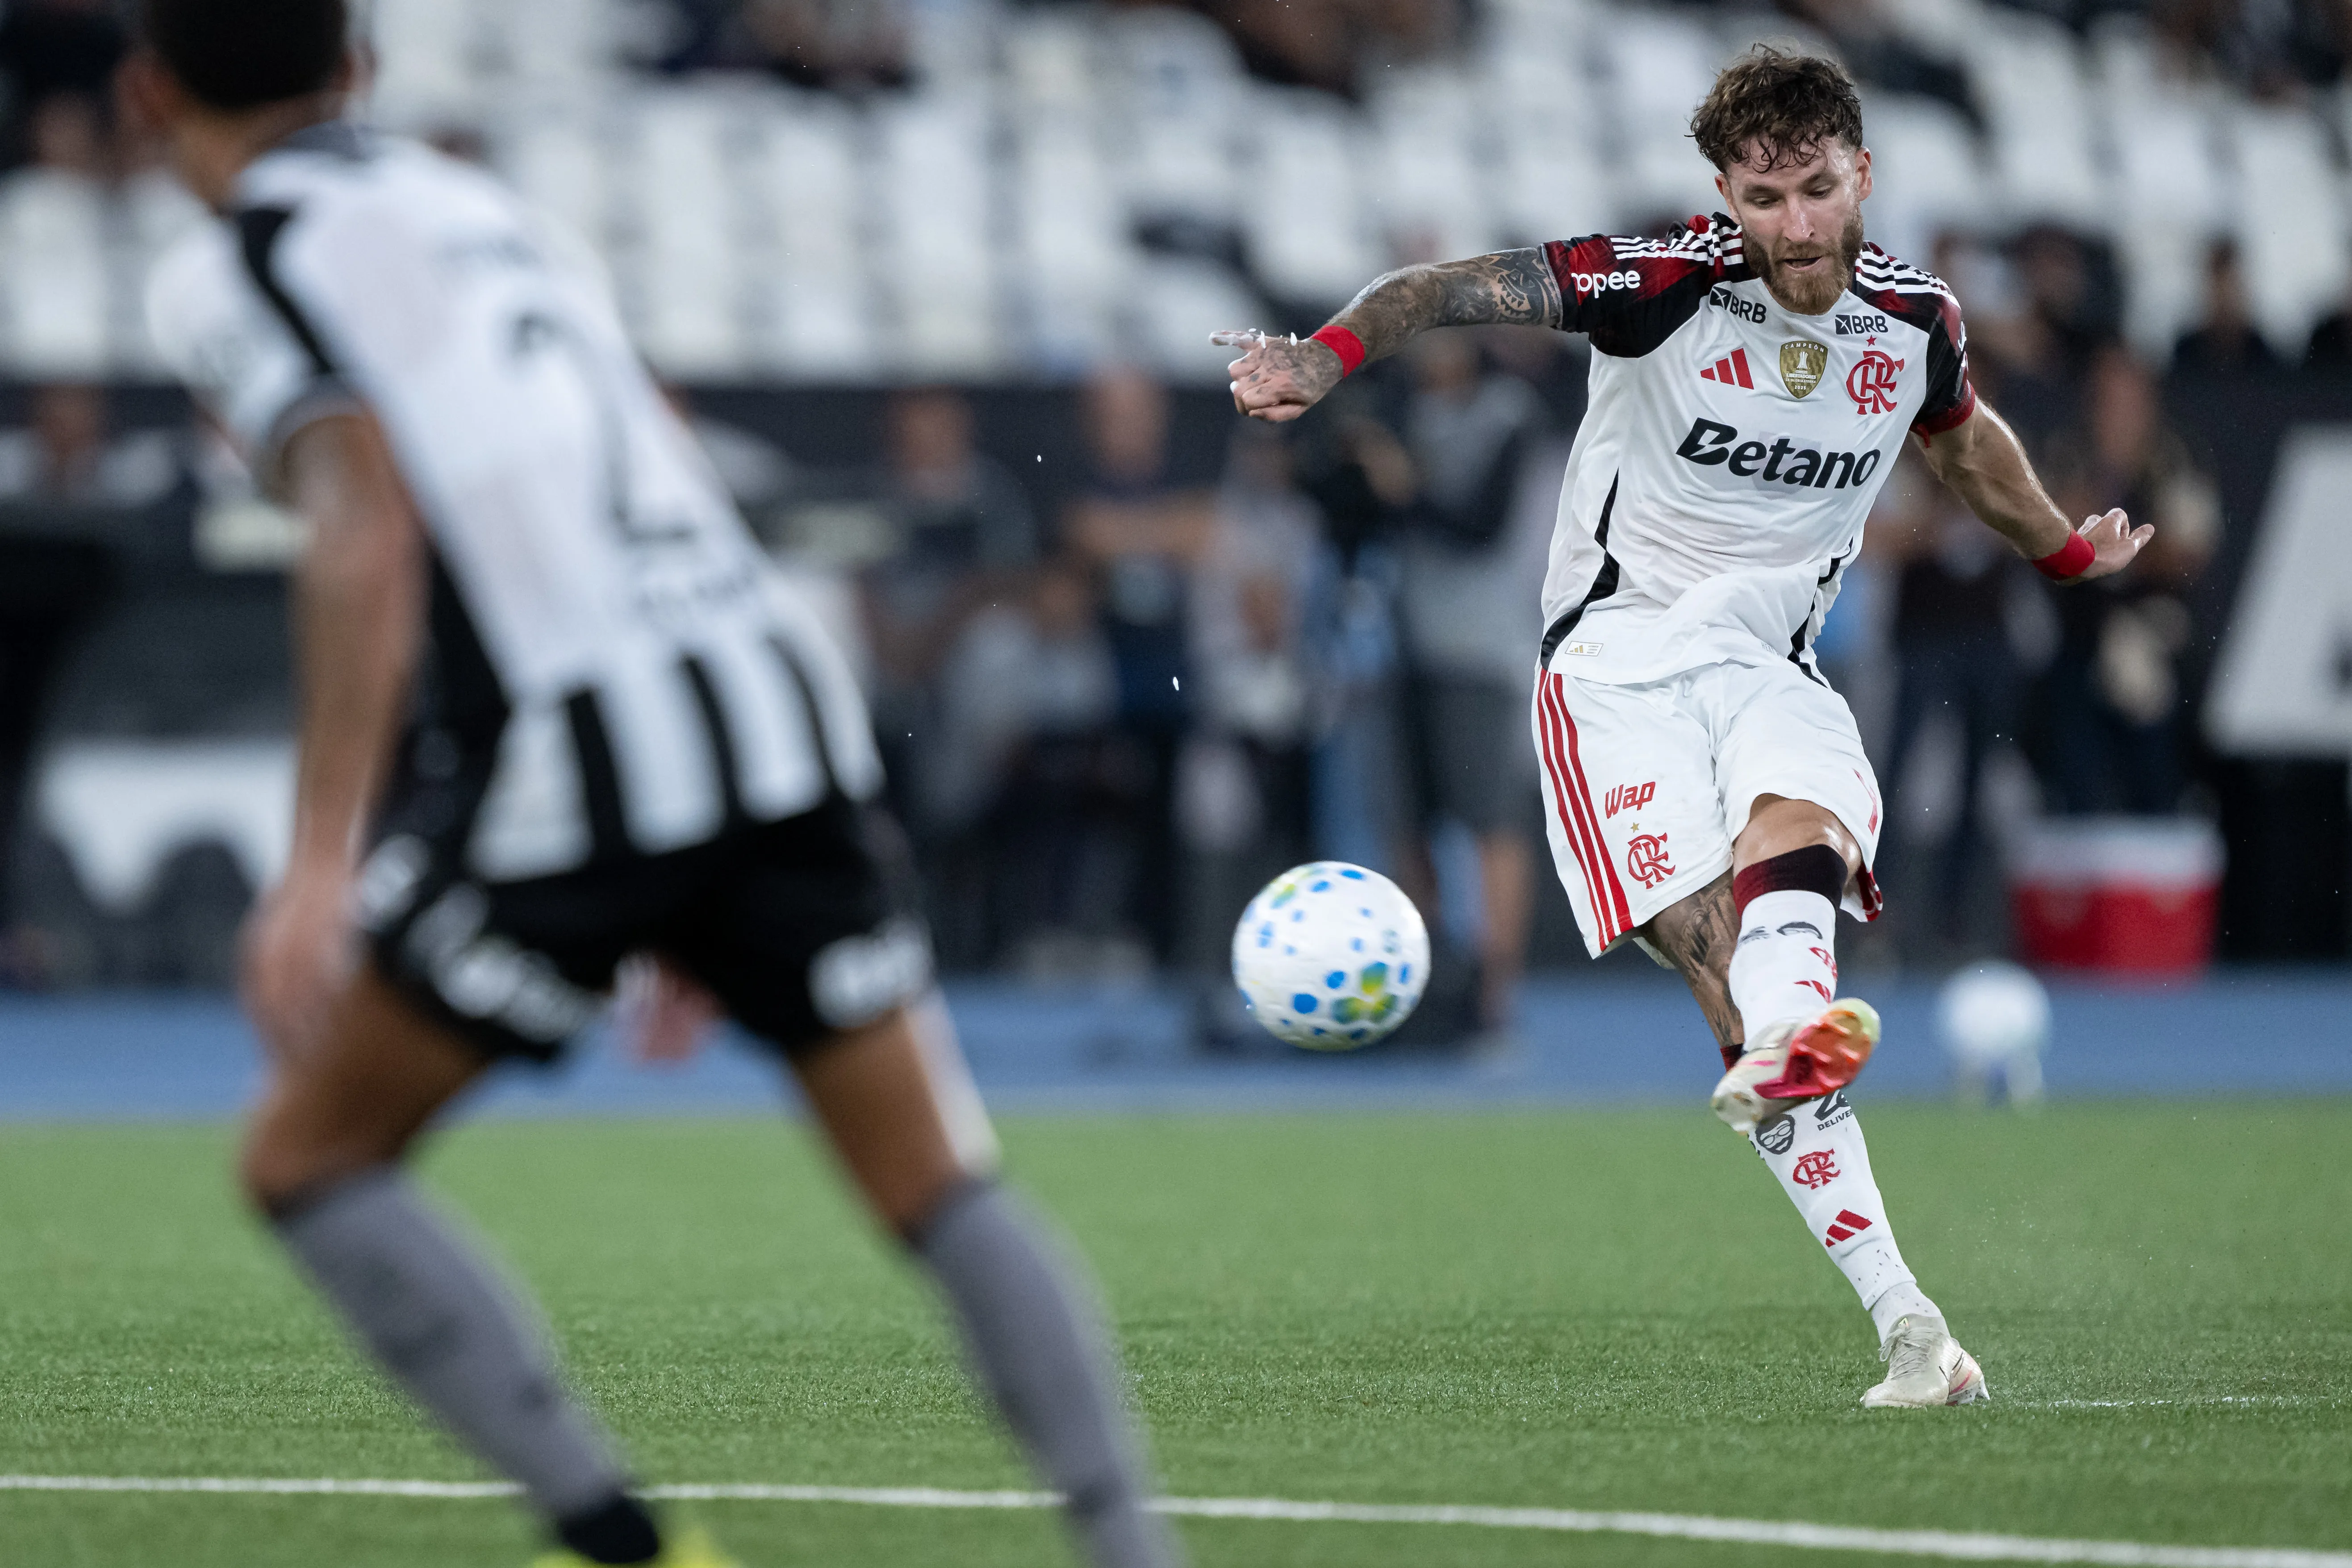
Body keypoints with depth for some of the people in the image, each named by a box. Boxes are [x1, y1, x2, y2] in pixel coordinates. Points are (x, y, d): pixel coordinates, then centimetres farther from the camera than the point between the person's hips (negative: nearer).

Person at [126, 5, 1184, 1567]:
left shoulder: (239, 271, 4)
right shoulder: (470, 202, 26)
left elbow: (370, 536, -13)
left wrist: (321, 862, -19)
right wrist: (703, 905, 31)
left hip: (572, 769, -6)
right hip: (779, 700, 6)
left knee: (310, 1161, 10)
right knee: (950, 1191, 8)